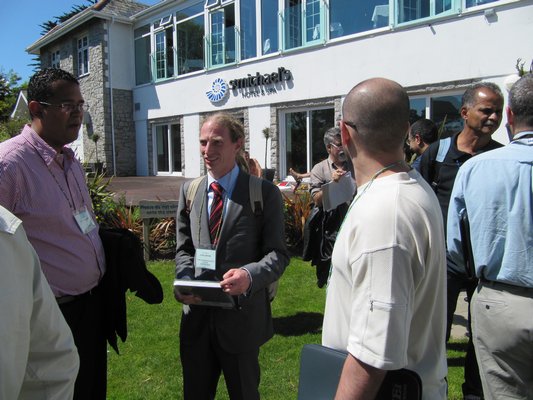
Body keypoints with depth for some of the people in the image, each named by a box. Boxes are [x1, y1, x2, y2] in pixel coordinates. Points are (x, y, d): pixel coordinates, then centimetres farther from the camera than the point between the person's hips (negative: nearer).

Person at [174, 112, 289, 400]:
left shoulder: (264, 193, -8)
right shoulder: (189, 190, 5)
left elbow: (278, 254, -9)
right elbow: (184, 248, 10)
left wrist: (250, 274, -29)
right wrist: (184, 280, -10)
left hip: (242, 315, -4)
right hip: (196, 314, 4)